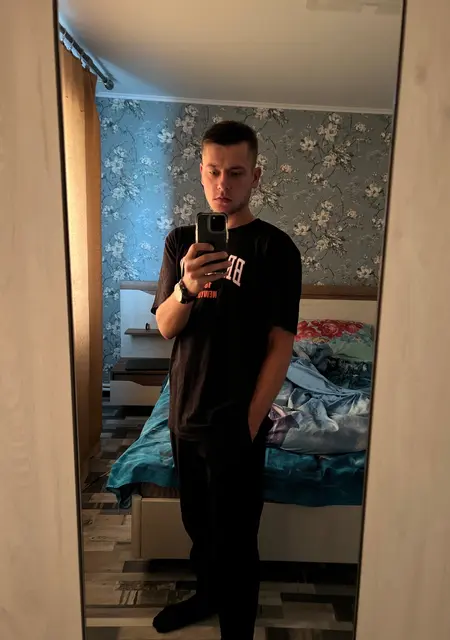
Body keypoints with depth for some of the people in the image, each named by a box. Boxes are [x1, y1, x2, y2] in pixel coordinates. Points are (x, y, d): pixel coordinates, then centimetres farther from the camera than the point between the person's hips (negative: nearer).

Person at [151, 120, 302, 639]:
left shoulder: (275, 248, -11)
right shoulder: (180, 241, 3)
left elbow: (280, 344, -12)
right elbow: (165, 328, -3)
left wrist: (251, 421, -13)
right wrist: (186, 288, -25)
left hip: (235, 421, -5)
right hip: (185, 412, 5)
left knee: (235, 537, 9)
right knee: (197, 520, 24)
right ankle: (208, 593, 50)